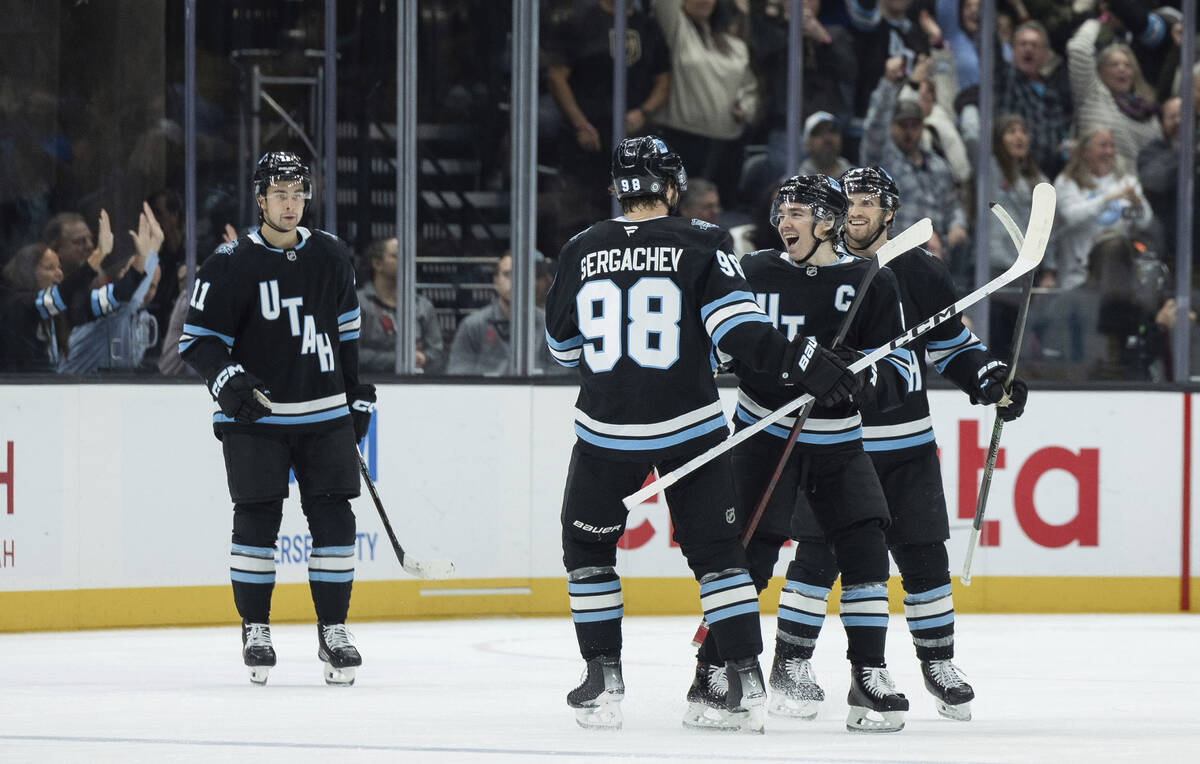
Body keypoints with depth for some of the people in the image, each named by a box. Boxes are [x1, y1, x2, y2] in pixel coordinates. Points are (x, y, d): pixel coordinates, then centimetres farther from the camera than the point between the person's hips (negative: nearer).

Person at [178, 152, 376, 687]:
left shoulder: (331, 257, 7)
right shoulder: (231, 265, -7)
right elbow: (197, 337, -5)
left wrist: (358, 394, 19)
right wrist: (225, 377, -23)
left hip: (325, 413, 3)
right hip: (255, 413, -3)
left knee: (333, 518, -1)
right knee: (256, 519, -6)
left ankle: (333, 631, 7)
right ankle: (255, 630, 7)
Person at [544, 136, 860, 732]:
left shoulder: (581, 252, 2)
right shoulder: (699, 243, -4)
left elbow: (563, 343, 13)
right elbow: (736, 324, -16)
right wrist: (800, 361, -16)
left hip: (606, 430, 1)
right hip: (689, 426, -1)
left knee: (587, 547, 17)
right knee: (715, 551, 8)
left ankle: (603, 681, 12)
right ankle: (744, 681, 0)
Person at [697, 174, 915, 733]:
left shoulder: (871, 285, -3)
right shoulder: (756, 273, -1)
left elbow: (900, 372, -5)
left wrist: (866, 376, -24)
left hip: (838, 443, 1)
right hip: (765, 432, -1)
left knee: (863, 550, -9)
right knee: (751, 555, -10)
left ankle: (869, 681, -2)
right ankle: (711, 674, 0)